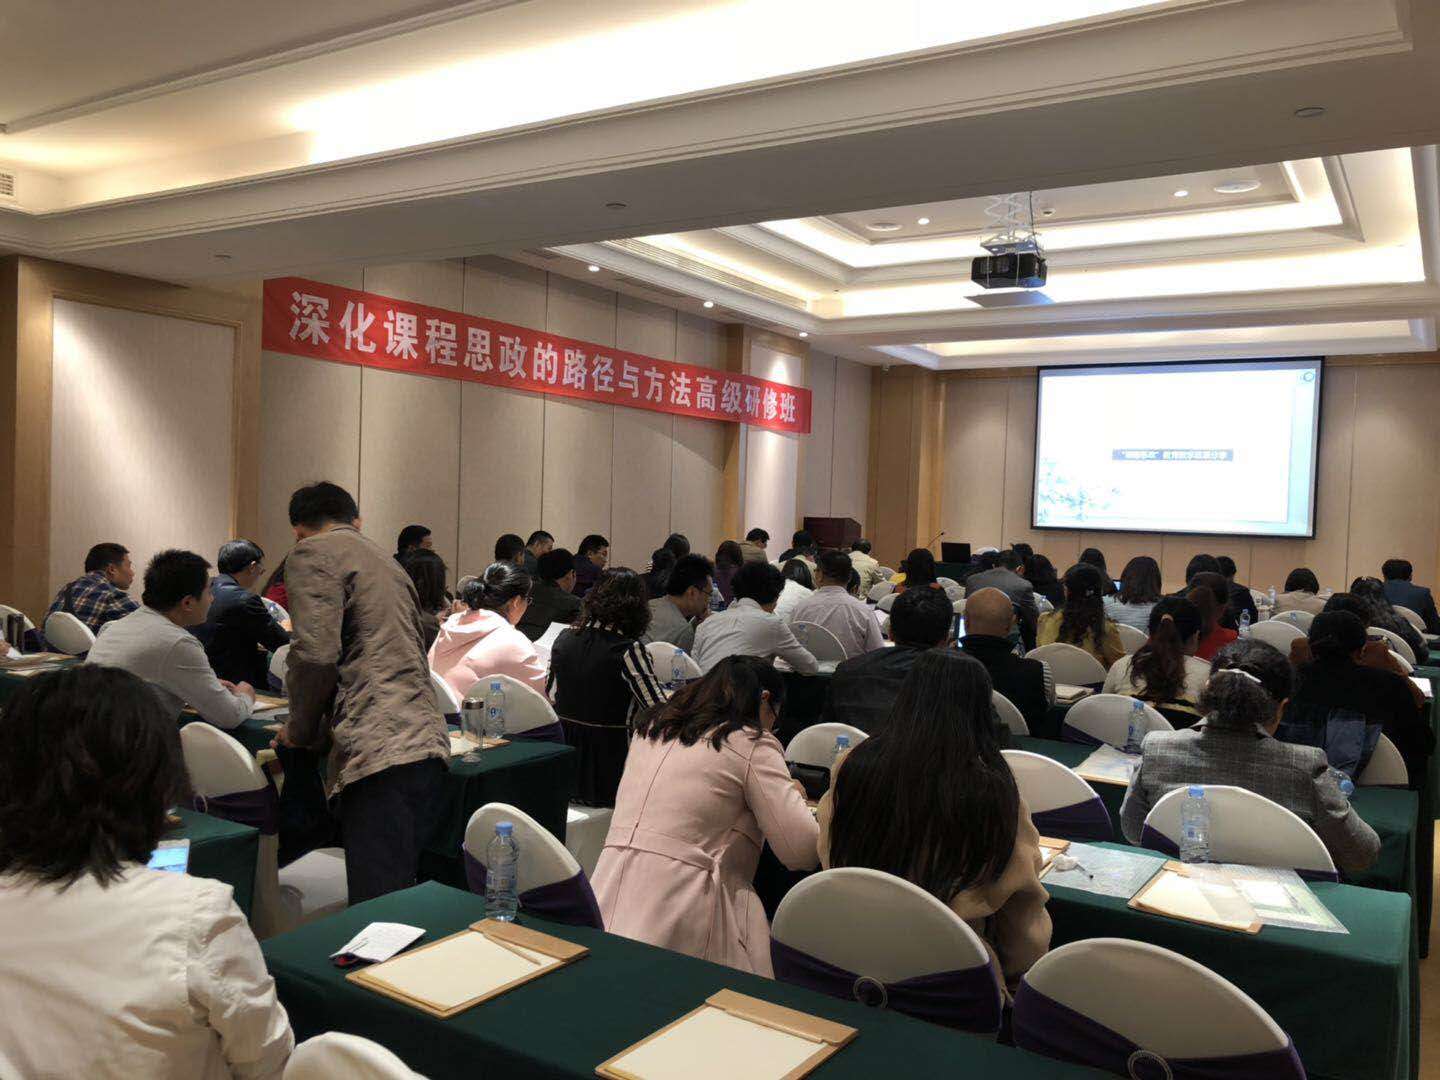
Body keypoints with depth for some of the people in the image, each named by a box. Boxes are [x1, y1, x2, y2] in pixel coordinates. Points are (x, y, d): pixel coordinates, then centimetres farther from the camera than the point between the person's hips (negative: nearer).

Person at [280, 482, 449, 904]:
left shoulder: (313, 552, 3)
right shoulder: (387, 562, 28)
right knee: (402, 897, 15)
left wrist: (301, 731, 6)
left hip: (381, 751, -9)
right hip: (427, 743, 9)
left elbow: (315, 654, -12)